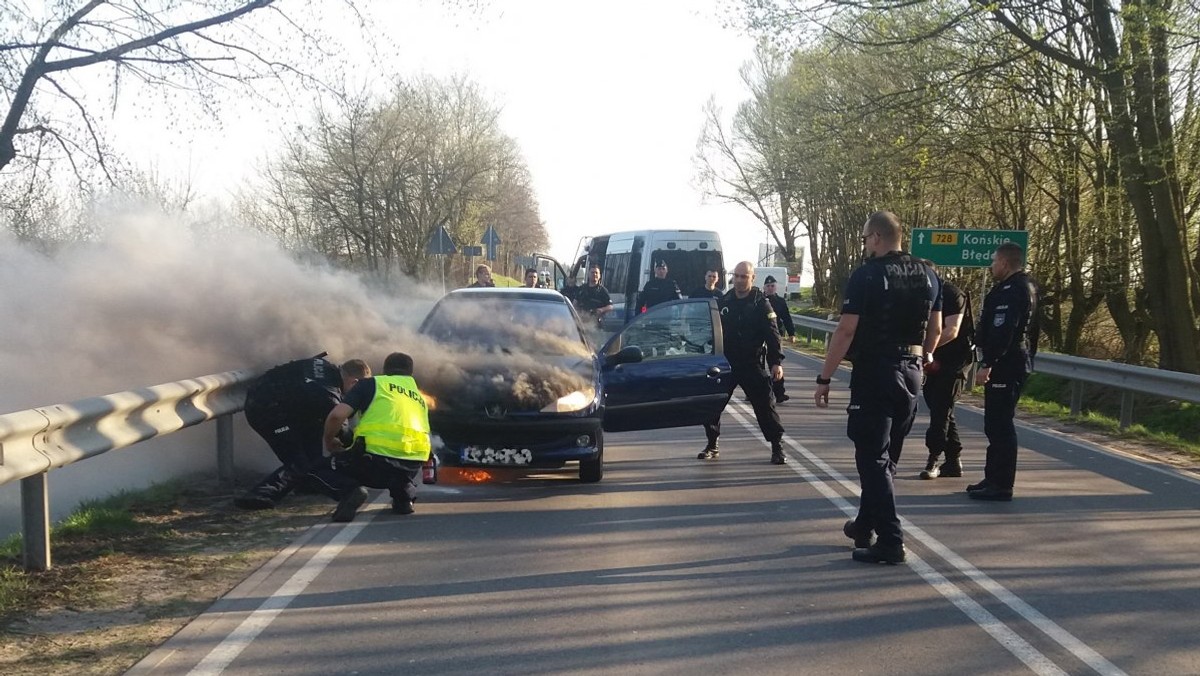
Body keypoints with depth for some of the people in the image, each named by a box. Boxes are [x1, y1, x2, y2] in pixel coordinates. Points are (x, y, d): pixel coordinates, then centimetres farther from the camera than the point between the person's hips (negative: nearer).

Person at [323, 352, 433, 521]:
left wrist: (329, 442, 18)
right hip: (411, 468, 5)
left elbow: (337, 415, -1)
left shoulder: (372, 384, 11)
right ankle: (405, 496, 15)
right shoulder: (419, 397, 27)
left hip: (376, 461, -5)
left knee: (336, 462, 25)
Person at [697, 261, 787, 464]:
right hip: (725, 363, 4)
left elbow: (772, 335, -10)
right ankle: (712, 445, 19)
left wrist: (777, 362, -19)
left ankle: (777, 447, 4)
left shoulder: (761, 303, -5)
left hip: (752, 365, -4)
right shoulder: (724, 302, 7)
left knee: (764, 405, -6)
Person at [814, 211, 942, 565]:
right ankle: (865, 525, 32)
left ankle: (890, 542, -5)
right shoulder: (927, 275, 7)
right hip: (910, 373, 7)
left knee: (873, 459, -2)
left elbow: (846, 331, -16)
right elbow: (935, 330, 13)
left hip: (874, 372, -7)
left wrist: (824, 379, -12)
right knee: (886, 456, 18)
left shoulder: (866, 275, -13)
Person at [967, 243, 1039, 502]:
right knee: (997, 424, 15)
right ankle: (994, 479, 22)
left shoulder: (1011, 290, -16)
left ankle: (1001, 485, -5)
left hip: (1004, 366, -11)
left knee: (999, 424, -8)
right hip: (1017, 363, 11)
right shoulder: (1026, 288, 18)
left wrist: (987, 364, -27)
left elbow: (1002, 331, -25)